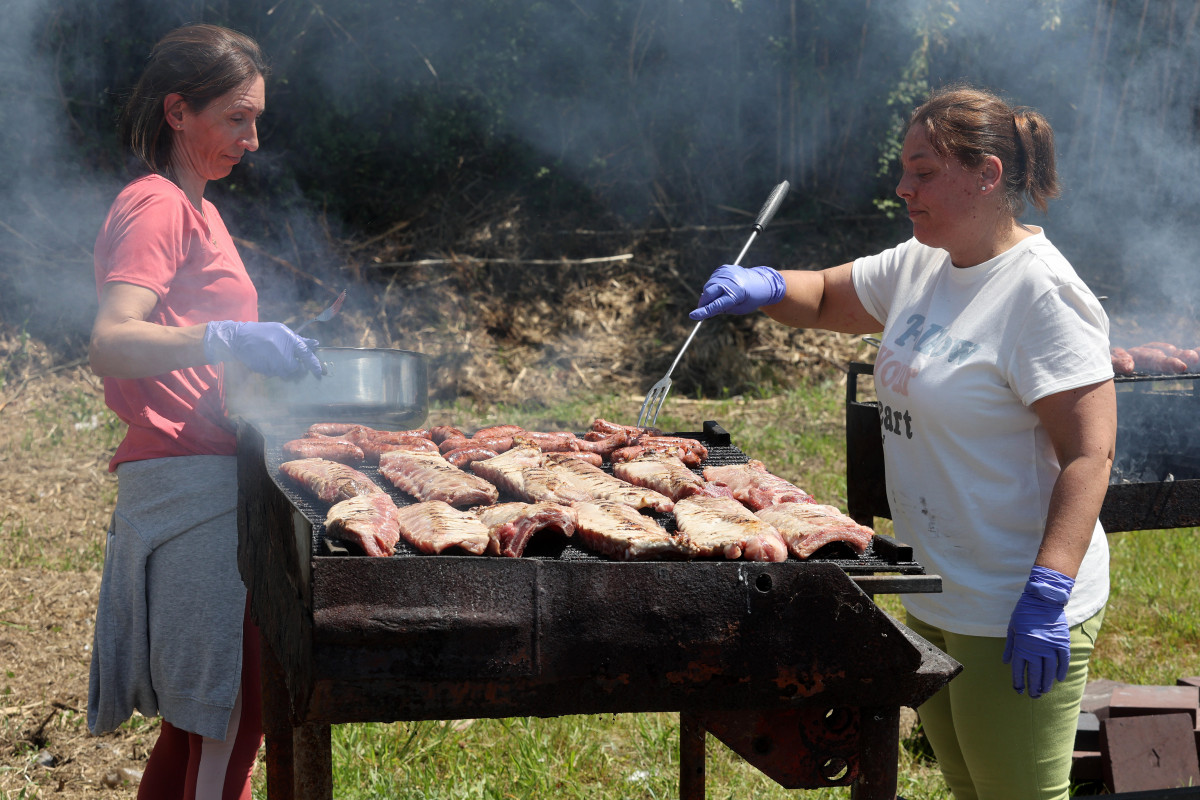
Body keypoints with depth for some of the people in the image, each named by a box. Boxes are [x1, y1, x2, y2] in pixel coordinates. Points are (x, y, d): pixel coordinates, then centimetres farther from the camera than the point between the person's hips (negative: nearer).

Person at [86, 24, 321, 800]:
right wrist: (228, 338, -37)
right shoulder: (156, 206, -10)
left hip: (212, 480, 10)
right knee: (230, 713, -9)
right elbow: (110, 345, -25)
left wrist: (268, 355, 14)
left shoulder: (193, 208, 21)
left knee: (202, 717, 14)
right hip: (189, 478, -10)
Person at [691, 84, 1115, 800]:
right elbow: (826, 298, 22)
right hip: (934, 599, 9)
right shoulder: (920, 266, 7)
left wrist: (1048, 594, -30)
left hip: (1014, 616, -9)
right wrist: (766, 287, -1)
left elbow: (1090, 452, -23)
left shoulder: (1040, 291, -19)